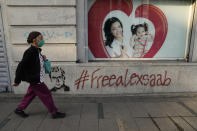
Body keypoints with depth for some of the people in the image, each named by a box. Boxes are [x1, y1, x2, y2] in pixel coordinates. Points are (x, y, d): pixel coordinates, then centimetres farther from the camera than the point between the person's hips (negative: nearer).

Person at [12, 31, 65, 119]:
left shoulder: (37, 50, 6)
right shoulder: (30, 52, -23)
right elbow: (21, 66, -22)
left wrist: (43, 58, -1)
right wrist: (17, 81, -15)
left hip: (38, 79, 9)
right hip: (35, 80, -9)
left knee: (30, 94, 22)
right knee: (46, 95, 0)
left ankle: (19, 109, 40)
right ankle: (54, 113, 14)